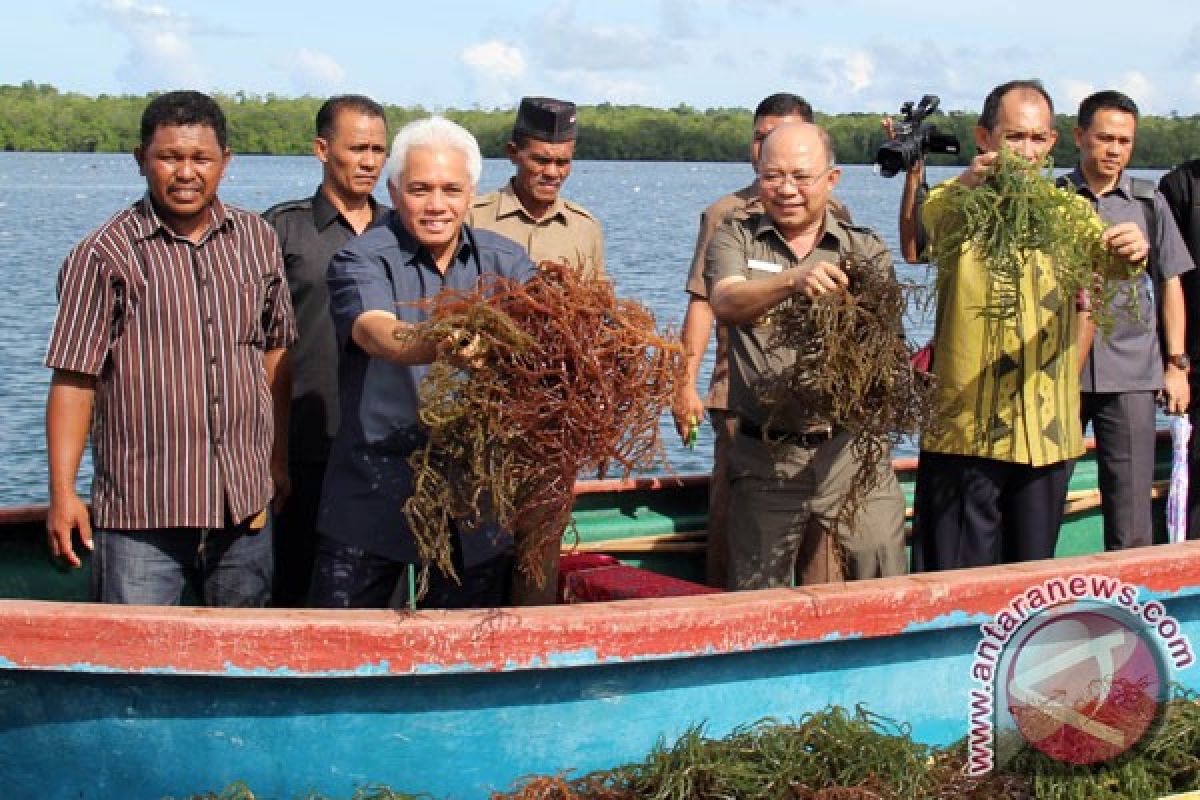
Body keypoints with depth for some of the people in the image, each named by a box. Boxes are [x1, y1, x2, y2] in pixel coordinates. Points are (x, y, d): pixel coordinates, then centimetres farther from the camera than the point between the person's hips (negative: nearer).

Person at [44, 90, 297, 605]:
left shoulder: (257, 239, 8)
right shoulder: (105, 254, -7)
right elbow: (74, 378, -8)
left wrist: (279, 459, 17)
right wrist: (62, 493, -12)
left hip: (245, 499, 5)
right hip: (139, 508, -4)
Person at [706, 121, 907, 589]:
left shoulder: (866, 251, 9)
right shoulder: (735, 237, 6)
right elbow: (726, 304, -15)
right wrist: (794, 281, -34)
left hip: (853, 451, 1)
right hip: (766, 461, -1)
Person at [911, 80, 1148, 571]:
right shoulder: (958, 202, -2)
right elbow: (934, 225, -26)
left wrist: (1129, 250, -34)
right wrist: (967, 184, -49)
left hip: (1048, 428, 4)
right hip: (964, 424, -3)